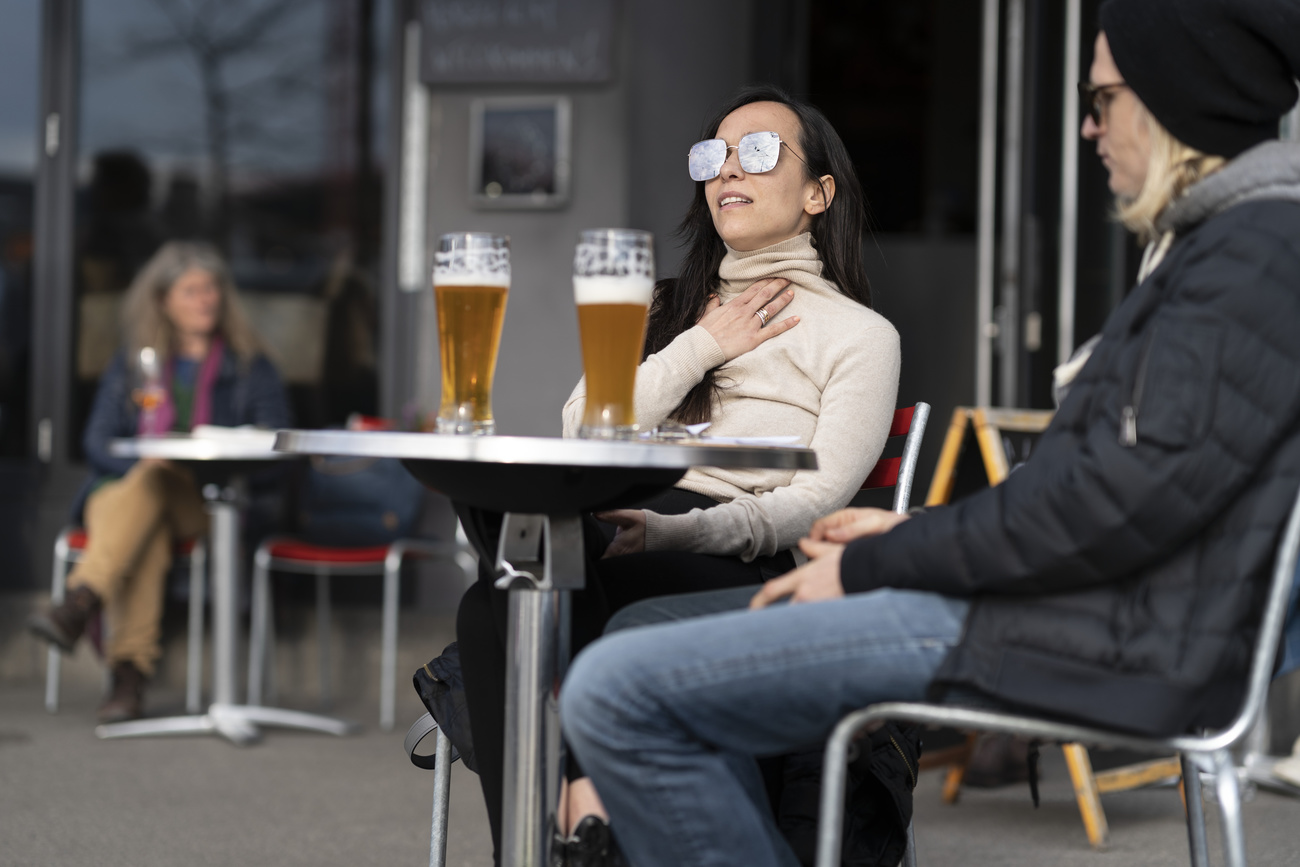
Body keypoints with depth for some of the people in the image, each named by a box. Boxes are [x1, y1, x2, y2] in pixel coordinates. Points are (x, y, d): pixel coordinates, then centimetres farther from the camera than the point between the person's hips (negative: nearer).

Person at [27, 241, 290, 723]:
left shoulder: (250, 366, 16)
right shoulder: (132, 364, 19)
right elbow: (97, 442, 10)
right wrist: (137, 466, -14)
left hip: (206, 502, -1)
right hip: (122, 489, 1)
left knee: (155, 483, -36)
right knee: (145, 531, -36)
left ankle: (79, 606, -54)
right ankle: (129, 674, -50)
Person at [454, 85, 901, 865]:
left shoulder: (861, 335, 12)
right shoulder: (666, 310, 30)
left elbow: (815, 502, -6)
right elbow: (581, 436, 12)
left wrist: (675, 529, -24)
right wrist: (702, 350, 6)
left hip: (748, 570, -5)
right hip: (629, 547, 5)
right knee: (493, 607, -33)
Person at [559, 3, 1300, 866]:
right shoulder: (1220, 239, 21)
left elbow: (1127, 495, -21)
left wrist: (875, 566, -11)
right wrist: (913, 533, 11)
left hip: (1104, 644, -11)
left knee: (617, 694, -18)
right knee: (648, 631, 15)